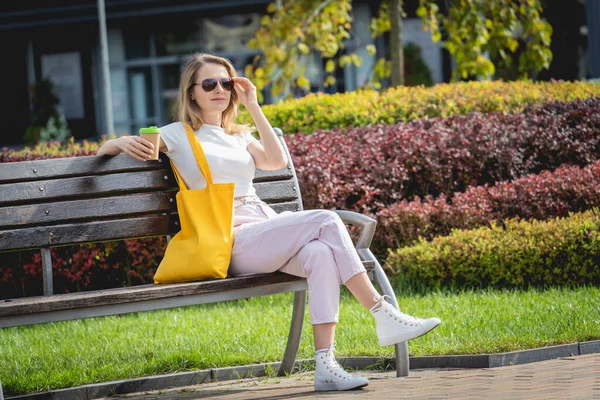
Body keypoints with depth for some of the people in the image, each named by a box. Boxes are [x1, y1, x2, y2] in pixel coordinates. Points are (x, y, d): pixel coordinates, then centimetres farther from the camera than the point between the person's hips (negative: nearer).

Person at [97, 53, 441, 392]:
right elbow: (104, 150, 9)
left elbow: (277, 160, 8)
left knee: (320, 253, -31)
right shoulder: (179, 135, 11)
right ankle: (385, 317, -27)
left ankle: (326, 366, -39)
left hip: (269, 230, 5)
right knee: (325, 221, -26)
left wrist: (254, 108, 11)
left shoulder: (239, 136, 27)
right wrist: (124, 142, -15)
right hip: (234, 241, -5)